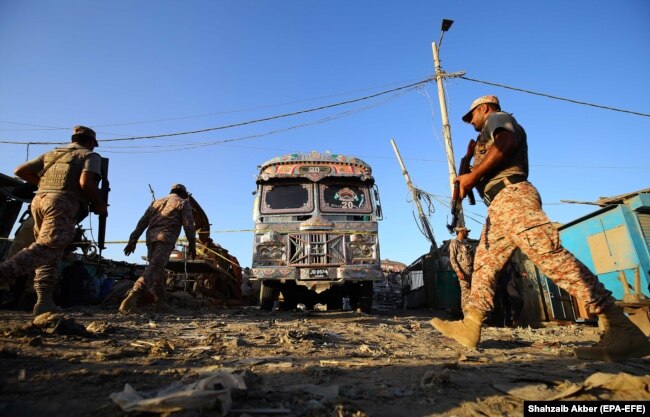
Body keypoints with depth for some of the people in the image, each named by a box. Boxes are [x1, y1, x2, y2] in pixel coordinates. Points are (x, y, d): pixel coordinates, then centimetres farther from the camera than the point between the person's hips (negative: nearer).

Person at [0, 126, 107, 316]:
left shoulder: (52, 153, 26)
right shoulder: (90, 155, 6)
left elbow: (21, 171, 23)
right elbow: (86, 182, -12)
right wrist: (99, 205, 0)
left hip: (40, 200, 7)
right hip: (63, 204, -7)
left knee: (50, 252, 9)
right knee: (48, 248, -17)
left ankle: (45, 302, 6)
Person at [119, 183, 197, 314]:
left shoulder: (156, 202, 28)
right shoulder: (183, 203, 12)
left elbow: (142, 222, 20)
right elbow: (188, 225, -1)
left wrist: (133, 240, 17)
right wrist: (192, 244, 1)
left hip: (151, 237, 7)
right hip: (165, 238, -6)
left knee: (157, 269, 16)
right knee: (154, 268, -17)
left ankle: (160, 302, 18)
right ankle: (132, 299, -34)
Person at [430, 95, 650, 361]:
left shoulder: (498, 118, 12)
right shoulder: (491, 135, 38)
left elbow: (506, 143, -12)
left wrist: (473, 175, -12)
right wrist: (469, 178, 25)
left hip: (511, 196, -10)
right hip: (499, 206, 10)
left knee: (548, 254, -22)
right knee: (483, 263, 3)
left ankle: (621, 328, -23)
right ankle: (470, 326, 1)